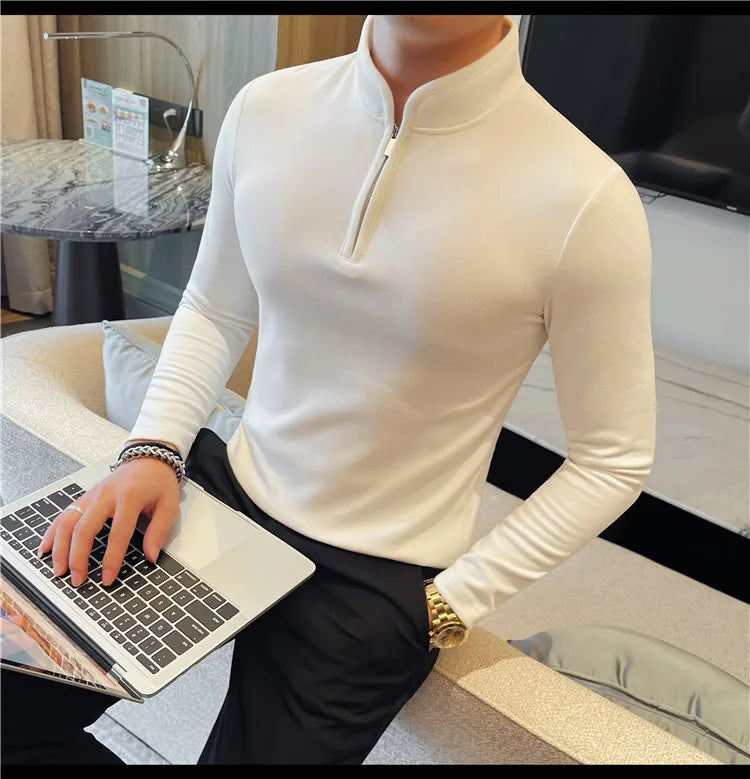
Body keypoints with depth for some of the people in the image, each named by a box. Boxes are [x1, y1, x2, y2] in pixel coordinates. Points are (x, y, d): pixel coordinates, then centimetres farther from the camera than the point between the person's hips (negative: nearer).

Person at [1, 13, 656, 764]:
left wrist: (453, 602, -10)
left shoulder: (584, 200, -20)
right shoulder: (266, 109, -6)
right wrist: (153, 450, -7)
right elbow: (212, 311, 8)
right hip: (223, 489, 4)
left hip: (376, 581, -3)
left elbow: (613, 460, -9)